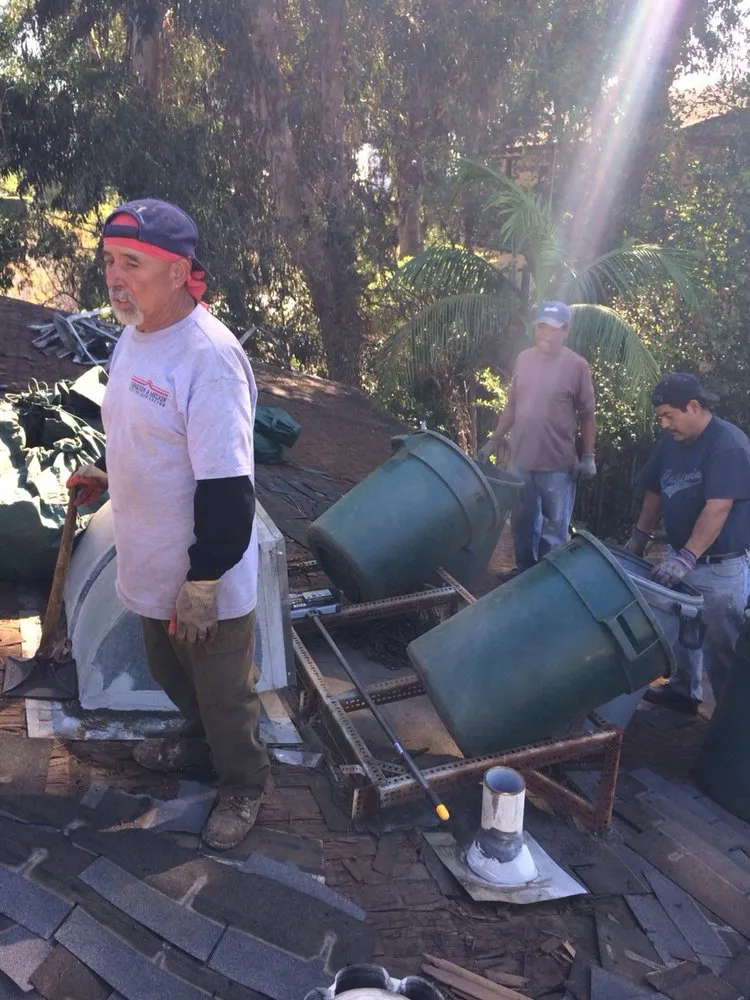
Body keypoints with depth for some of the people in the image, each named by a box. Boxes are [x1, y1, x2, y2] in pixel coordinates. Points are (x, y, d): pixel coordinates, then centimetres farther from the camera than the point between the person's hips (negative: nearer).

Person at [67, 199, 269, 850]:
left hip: (208, 580, -9)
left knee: (225, 695, 13)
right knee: (171, 672, 29)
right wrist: (107, 473, 5)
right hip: (154, 568, 9)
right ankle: (200, 745, 54)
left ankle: (242, 784, 37)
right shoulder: (134, 335, 2)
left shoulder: (208, 356, -26)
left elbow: (226, 485, -26)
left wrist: (202, 582, -23)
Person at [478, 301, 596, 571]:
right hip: (520, 461, 5)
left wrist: (589, 456, -7)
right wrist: (494, 440, 11)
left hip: (558, 465, -5)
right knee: (522, 524, 17)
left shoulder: (576, 365, -8)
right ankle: (524, 573, 33)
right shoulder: (523, 359, 5)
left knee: (553, 530, 6)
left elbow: (586, 415, -4)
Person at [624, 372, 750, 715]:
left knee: (720, 645, 0)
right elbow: (655, 492, 14)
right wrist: (639, 536, 11)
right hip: (680, 555, 8)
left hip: (721, 567, -7)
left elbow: (718, 508, -29)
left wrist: (687, 558, -33)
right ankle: (684, 691, 36)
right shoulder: (671, 441, 3)